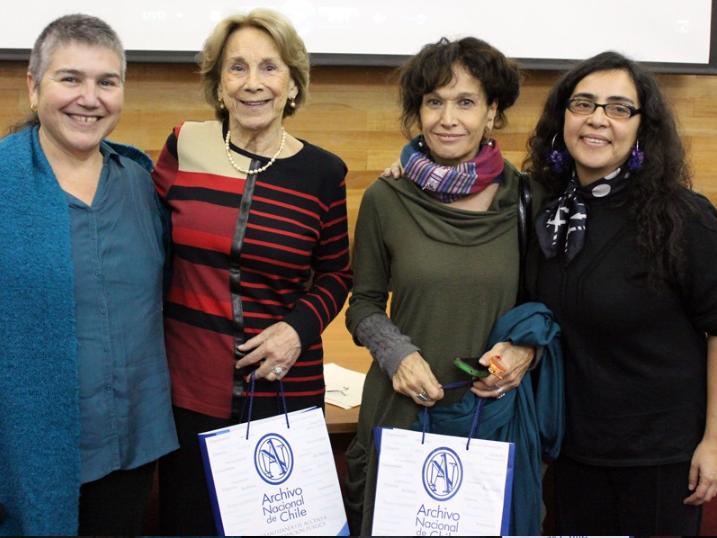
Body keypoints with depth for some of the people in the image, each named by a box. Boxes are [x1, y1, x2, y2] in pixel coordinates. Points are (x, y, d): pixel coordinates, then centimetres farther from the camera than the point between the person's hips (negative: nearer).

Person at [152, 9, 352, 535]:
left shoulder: (323, 171, -3)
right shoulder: (185, 147, -2)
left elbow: (335, 275, 7)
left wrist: (299, 327, -10)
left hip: (285, 389, 0)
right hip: (189, 387, 1)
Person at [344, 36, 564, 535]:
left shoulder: (523, 196, -4)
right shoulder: (386, 199, -5)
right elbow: (365, 304, 5)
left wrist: (526, 346, -10)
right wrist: (397, 353, -12)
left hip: (498, 408, 1)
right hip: (404, 407, 0)